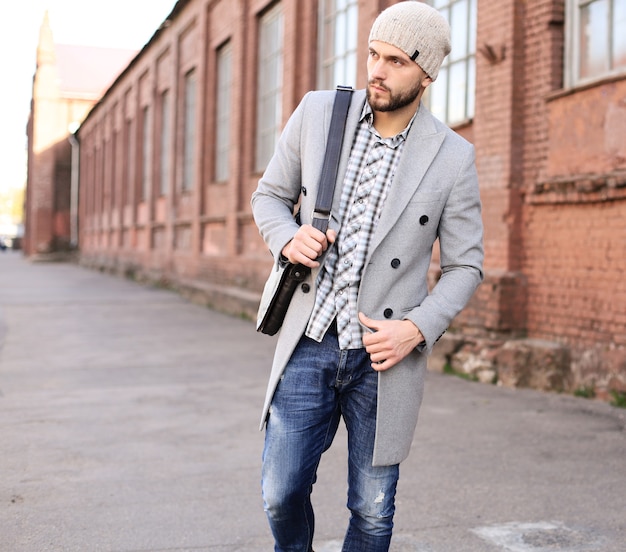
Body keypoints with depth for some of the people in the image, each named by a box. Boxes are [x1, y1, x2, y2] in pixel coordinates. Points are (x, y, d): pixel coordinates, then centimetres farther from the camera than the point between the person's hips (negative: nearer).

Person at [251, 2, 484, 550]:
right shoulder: (317, 113, 0)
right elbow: (270, 195, 11)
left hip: (384, 356, -1)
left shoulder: (452, 157, -5)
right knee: (282, 493, 5)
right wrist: (288, 238, -11)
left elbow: (464, 266, 2)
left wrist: (417, 329, -14)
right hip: (309, 345, 2)